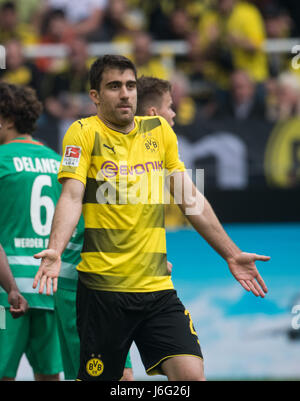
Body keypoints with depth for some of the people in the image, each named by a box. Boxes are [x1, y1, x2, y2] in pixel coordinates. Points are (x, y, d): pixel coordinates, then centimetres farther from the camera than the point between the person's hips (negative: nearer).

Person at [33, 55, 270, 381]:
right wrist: (55, 250, -29)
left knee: (191, 372, -12)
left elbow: (190, 198, 18)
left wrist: (232, 255, 17)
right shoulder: (84, 133, -1)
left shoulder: (159, 130, 13)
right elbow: (71, 197, -12)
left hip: (157, 287, 4)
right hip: (102, 289, -4)